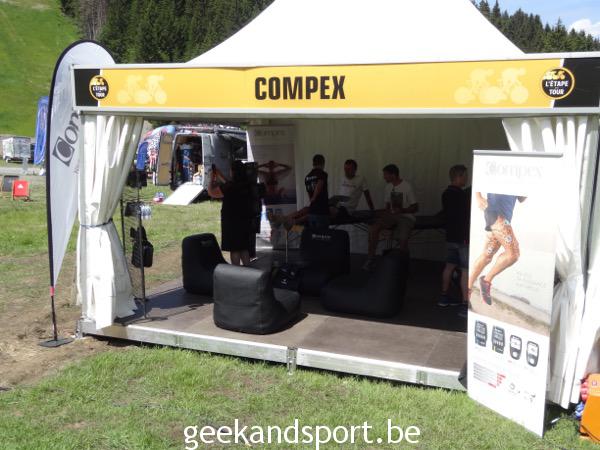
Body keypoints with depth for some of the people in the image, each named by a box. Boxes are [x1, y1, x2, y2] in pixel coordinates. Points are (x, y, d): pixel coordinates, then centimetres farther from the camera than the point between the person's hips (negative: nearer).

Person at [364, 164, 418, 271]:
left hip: (406, 217, -6)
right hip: (392, 215, 6)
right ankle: (370, 259, -13)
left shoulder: (407, 187, -11)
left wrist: (402, 210, -23)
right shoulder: (388, 186, 9)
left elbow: (415, 207, -8)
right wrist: (386, 211, -4)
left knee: (402, 238, -34)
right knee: (373, 228, -20)